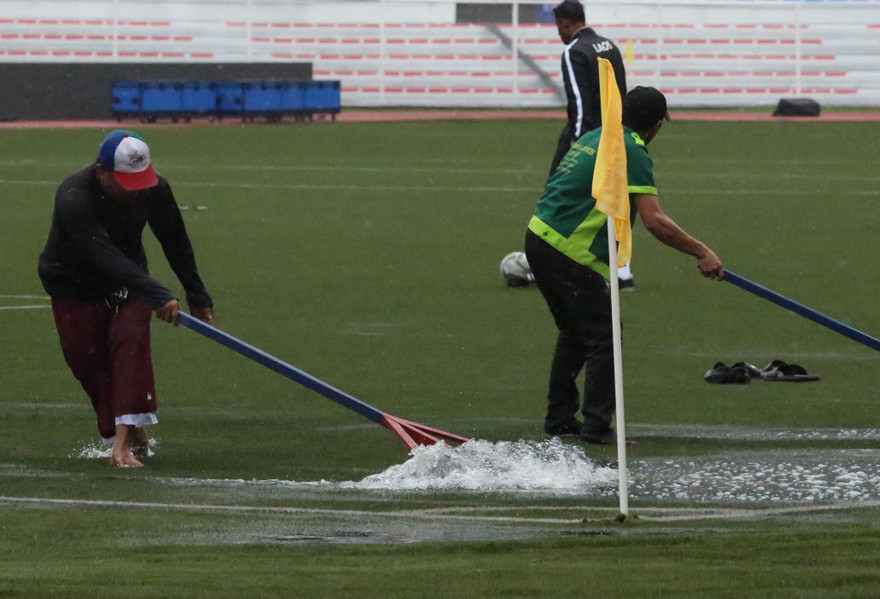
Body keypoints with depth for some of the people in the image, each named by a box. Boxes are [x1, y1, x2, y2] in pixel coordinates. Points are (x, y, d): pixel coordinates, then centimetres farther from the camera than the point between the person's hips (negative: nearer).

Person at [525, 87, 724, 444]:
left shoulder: (595, 138, 15)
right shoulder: (631, 152, -12)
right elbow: (654, 221, -19)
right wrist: (701, 252, -14)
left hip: (539, 237, 9)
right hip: (569, 252, -9)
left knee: (575, 333, 21)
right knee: (603, 338, -2)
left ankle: (559, 417, 26)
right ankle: (597, 426, -4)